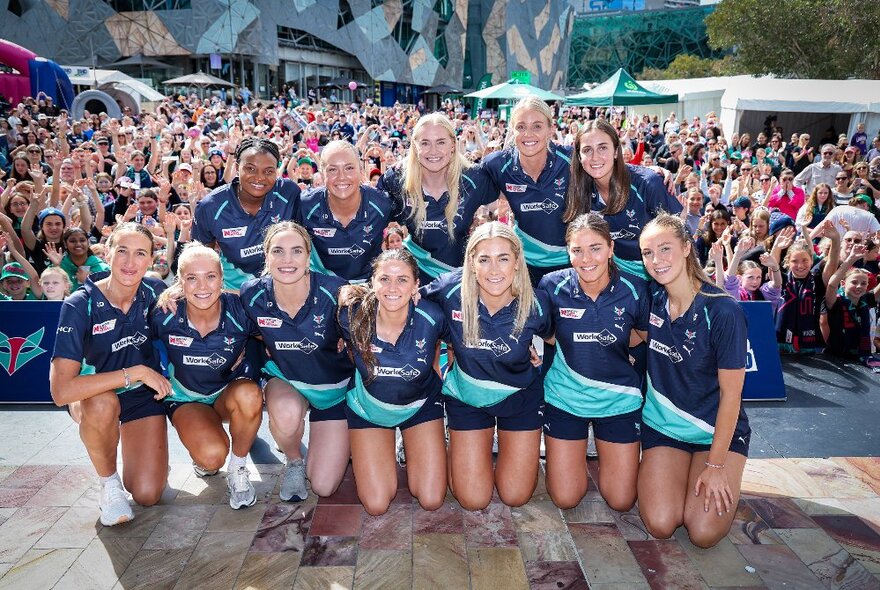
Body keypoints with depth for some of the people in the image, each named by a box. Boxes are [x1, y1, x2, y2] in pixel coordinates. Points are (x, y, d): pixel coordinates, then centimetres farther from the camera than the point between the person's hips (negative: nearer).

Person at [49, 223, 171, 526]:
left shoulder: (153, 293, -14)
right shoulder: (80, 305, -25)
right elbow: (61, 390, -33)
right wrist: (135, 372, -34)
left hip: (144, 395, 2)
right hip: (92, 397, -2)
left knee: (147, 495, -9)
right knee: (103, 403, -40)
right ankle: (108, 480, -10)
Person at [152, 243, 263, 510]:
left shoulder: (239, 310, -21)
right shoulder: (164, 315, -18)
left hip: (230, 390, 1)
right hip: (185, 396, -1)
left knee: (249, 395, -36)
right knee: (212, 454, -29)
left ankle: (237, 469, -11)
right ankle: (201, 460, 11)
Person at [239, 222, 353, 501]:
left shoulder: (334, 292, -28)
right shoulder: (253, 295, -20)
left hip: (335, 386, -1)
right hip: (284, 379, 1)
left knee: (323, 486, -2)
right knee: (287, 414, -37)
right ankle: (294, 461, 0)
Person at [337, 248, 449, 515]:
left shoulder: (432, 317, -26)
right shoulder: (353, 315, -26)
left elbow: (450, 340, -1)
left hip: (420, 405, 0)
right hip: (368, 407, 0)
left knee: (431, 500, -1)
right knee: (377, 505, -1)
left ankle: (411, 451, 27)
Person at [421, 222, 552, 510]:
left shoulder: (534, 305, -23)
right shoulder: (451, 290, -26)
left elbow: (551, 335, 1)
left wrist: (536, 354, -7)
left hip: (519, 397, 1)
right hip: (467, 396, 0)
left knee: (515, 496, 9)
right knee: (474, 500, 4)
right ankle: (456, 447, 33)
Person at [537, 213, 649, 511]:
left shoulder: (634, 290, -15)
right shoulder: (553, 285, -16)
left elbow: (645, 334, 4)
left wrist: (608, 344, -7)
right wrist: (573, 345, -11)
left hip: (618, 398, 1)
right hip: (565, 397, 0)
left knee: (622, 501, 9)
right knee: (566, 498, 6)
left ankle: (603, 453, 37)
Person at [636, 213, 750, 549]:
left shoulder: (723, 311, -19)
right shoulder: (650, 301, -7)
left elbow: (731, 393, -16)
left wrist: (715, 464, -14)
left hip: (719, 429, -2)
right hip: (662, 424, 3)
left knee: (703, 532, -15)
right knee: (660, 525, -14)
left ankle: (724, 480, 14)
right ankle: (678, 473, 15)